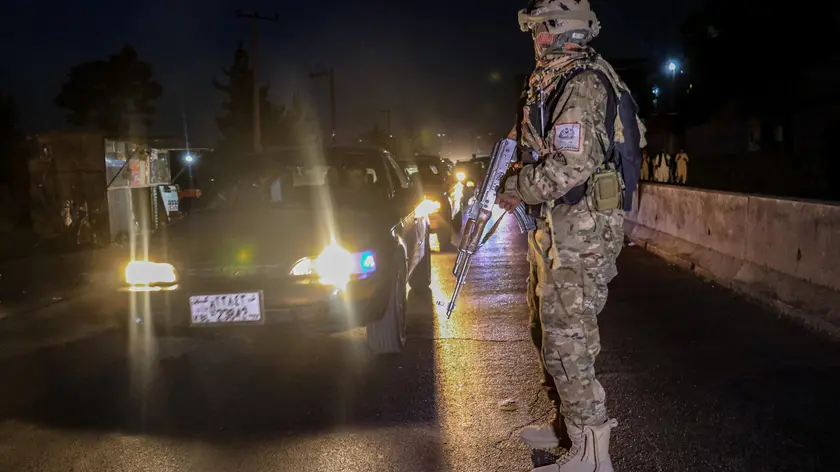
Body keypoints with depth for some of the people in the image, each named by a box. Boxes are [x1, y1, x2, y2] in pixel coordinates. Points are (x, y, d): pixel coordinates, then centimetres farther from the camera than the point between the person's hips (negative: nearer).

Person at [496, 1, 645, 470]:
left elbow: (570, 166, -26)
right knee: (550, 330, 20)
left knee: (566, 340, -7)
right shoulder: (558, 80, 15)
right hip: (559, 227, 11)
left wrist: (518, 189, -13)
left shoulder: (581, 85, -17)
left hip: (580, 230, -11)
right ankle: (569, 424, 34)